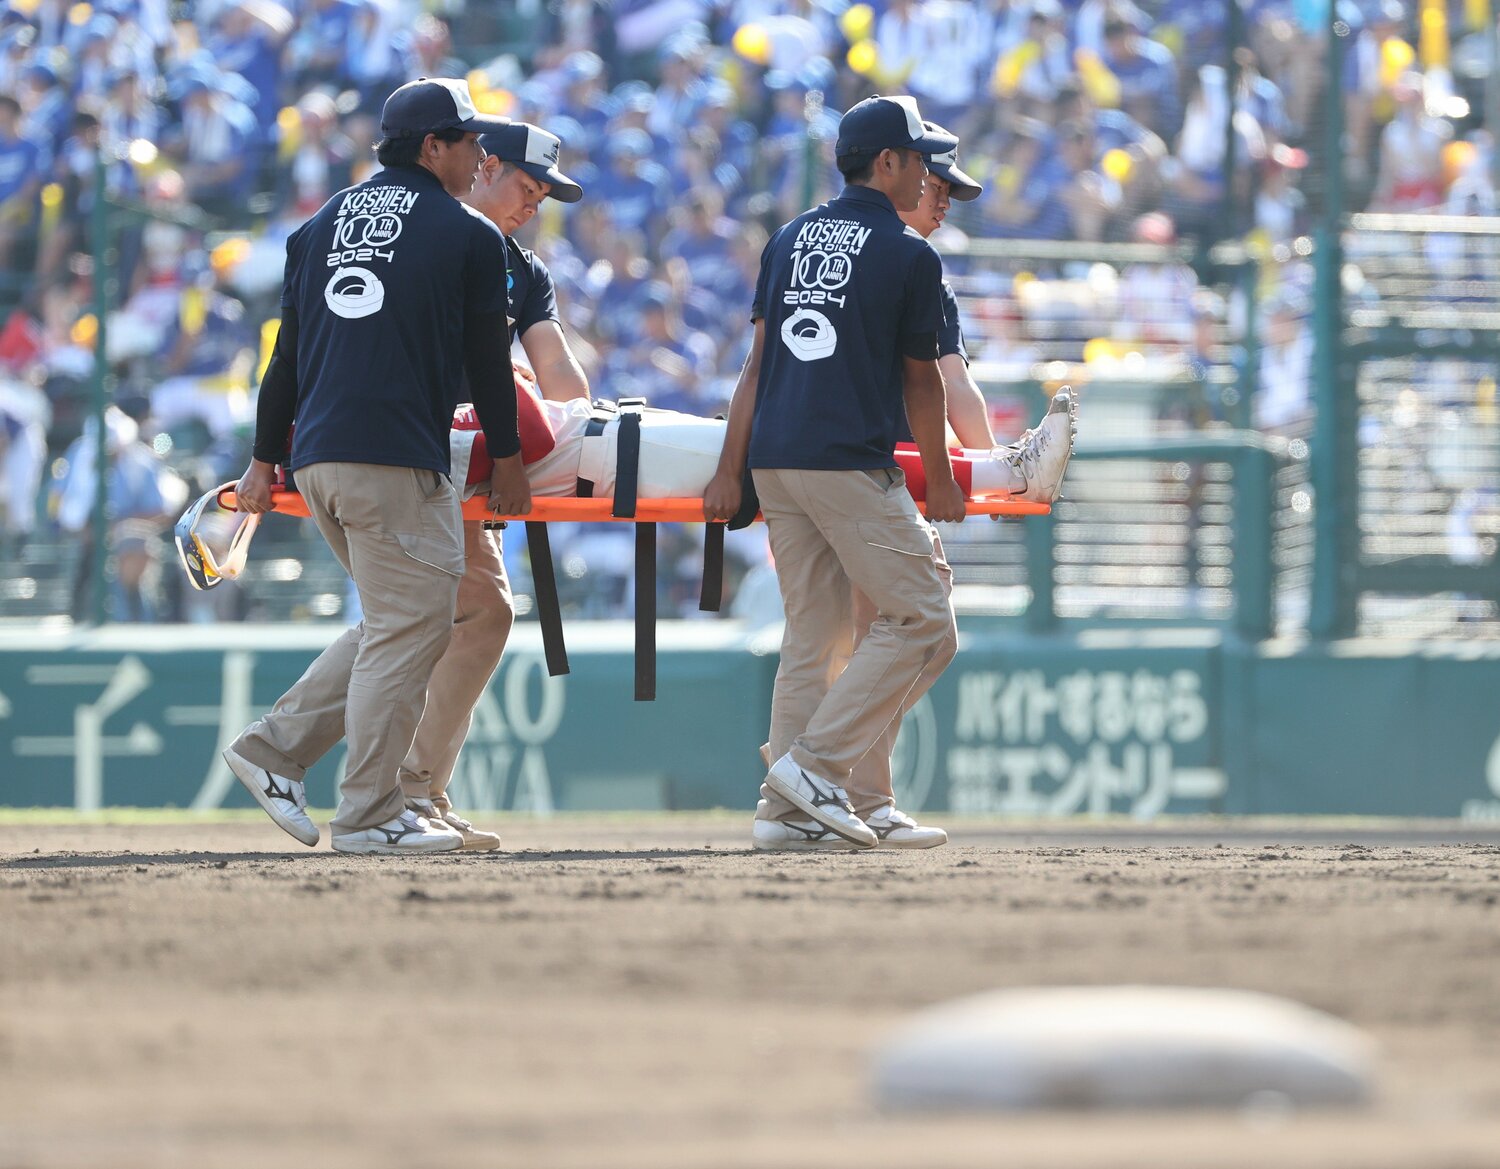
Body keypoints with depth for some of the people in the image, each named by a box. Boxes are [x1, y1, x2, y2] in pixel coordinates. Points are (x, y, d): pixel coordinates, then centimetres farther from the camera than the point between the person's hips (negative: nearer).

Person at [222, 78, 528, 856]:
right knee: (408, 631, -3)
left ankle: (275, 749, 9)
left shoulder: (321, 227, 17)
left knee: (399, 626, 17)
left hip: (316, 461, 7)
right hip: (398, 460, -7)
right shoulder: (468, 237, 1)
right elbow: (487, 360, 5)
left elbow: (288, 353, 16)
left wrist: (265, 460, 18)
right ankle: (368, 816, -6)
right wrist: (506, 460, 15)